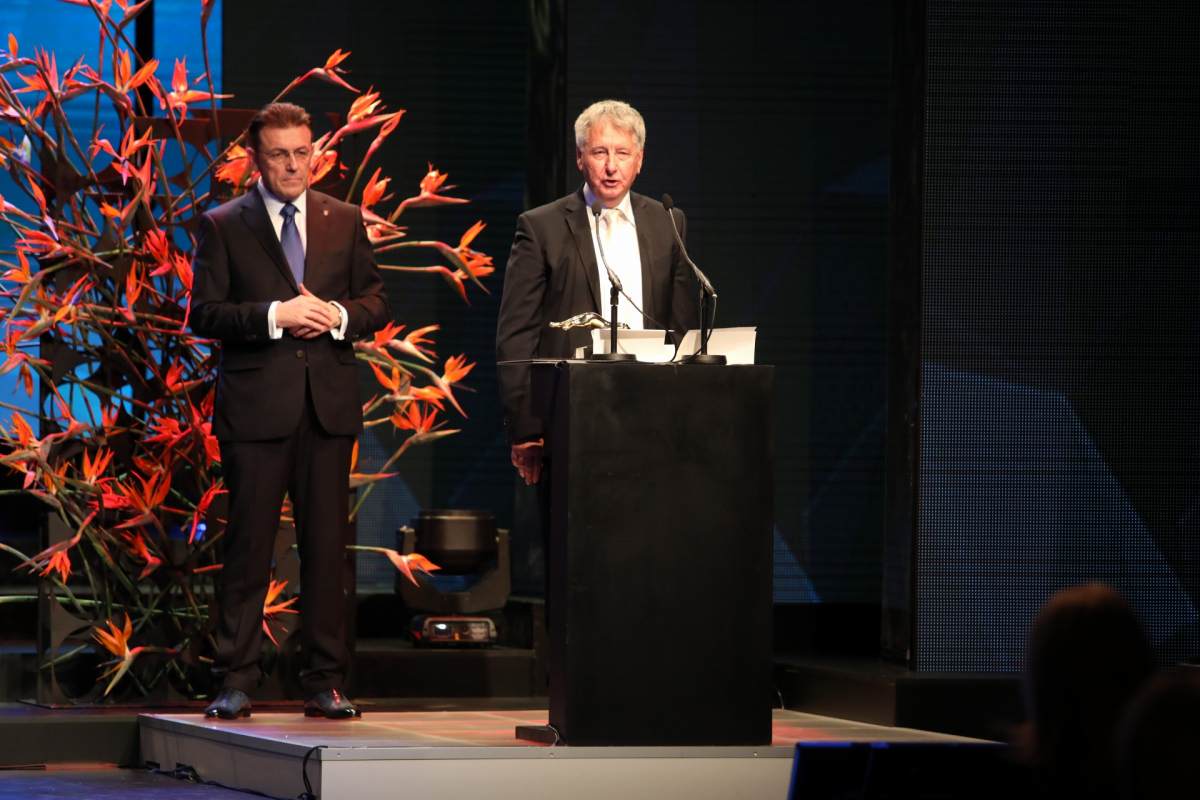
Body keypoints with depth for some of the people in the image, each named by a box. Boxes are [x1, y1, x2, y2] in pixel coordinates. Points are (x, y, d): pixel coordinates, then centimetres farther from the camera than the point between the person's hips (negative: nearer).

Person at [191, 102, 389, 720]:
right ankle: (235, 683, 2)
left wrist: (339, 316, -7)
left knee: (327, 547, 3)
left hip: (328, 404, 3)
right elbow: (205, 314, -3)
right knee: (248, 547, -2)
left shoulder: (344, 221, 13)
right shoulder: (223, 226, 4)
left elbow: (376, 304, 14)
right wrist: (274, 316, -15)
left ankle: (325, 683, 8)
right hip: (256, 407, -3)